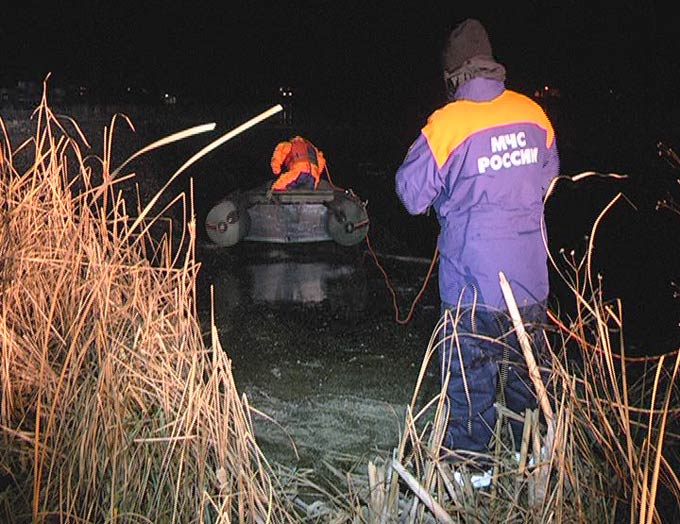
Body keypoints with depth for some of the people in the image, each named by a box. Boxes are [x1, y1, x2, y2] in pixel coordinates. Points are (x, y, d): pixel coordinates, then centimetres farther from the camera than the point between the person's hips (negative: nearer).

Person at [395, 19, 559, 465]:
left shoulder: (446, 124, -15)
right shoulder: (533, 114, -1)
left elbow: (412, 194, -8)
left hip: (473, 280, -4)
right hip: (531, 277, 5)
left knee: (470, 378, 8)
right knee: (527, 370, 19)